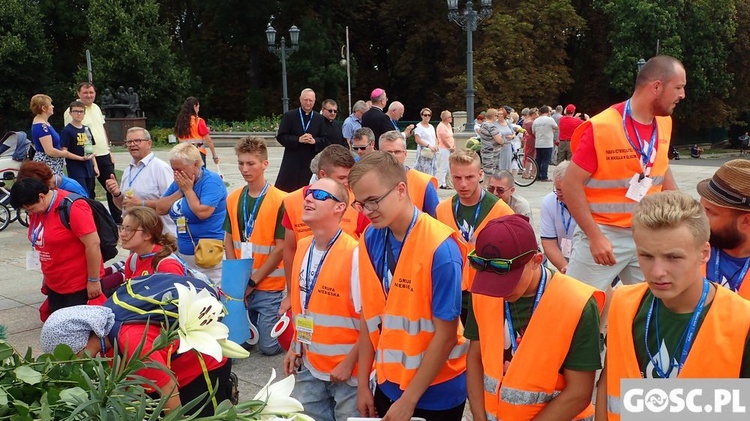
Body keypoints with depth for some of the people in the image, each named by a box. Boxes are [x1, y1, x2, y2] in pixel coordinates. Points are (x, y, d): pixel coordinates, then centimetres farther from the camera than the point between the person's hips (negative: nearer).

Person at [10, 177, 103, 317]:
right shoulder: (36, 210, 3)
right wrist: (47, 275, 18)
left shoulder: (72, 208, -21)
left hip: (80, 286, -8)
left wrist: (93, 280, -19)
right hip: (54, 285, 8)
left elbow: (93, 244, -22)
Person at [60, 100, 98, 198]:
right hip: (75, 170, -7)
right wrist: (80, 158, -18)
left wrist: (95, 165, 12)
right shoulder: (67, 130, -7)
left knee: (91, 197, 10)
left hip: (89, 168, 7)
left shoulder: (86, 129, 14)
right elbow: (63, 152, -11)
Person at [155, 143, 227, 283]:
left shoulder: (211, 181, -11)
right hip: (184, 254, 8)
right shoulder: (179, 182, 13)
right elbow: (160, 209, 8)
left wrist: (188, 190, -11)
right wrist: (180, 191, -3)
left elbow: (202, 212, -24)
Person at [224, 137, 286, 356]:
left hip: (269, 285, -5)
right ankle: (253, 328, 37)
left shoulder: (279, 200, -13)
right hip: (239, 285, 5)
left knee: (269, 346, -2)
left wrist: (253, 280, -12)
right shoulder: (233, 199, 5)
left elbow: (280, 247, -13)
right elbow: (229, 239, 8)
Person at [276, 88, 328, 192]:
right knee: (286, 188, -2)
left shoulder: (319, 119, 9)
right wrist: (298, 139, -16)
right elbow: (280, 136, -4)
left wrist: (315, 141, -14)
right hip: (292, 162, -2)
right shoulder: (289, 116, 1)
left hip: (311, 162, 2)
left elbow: (325, 140, 7)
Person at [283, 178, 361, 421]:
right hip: (309, 366, 6)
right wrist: (295, 347, 12)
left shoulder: (355, 254, -20)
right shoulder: (302, 248, 2)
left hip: (347, 370, -6)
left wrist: (350, 362, -16)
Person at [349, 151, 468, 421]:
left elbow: (446, 334, -18)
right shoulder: (370, 240, -5)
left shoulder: (440, 248, -22)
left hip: (436, 392, -4)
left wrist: (409, 399, -14)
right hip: (388, 384, 5)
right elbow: (369, 315, 2)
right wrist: (363, 383, 3)